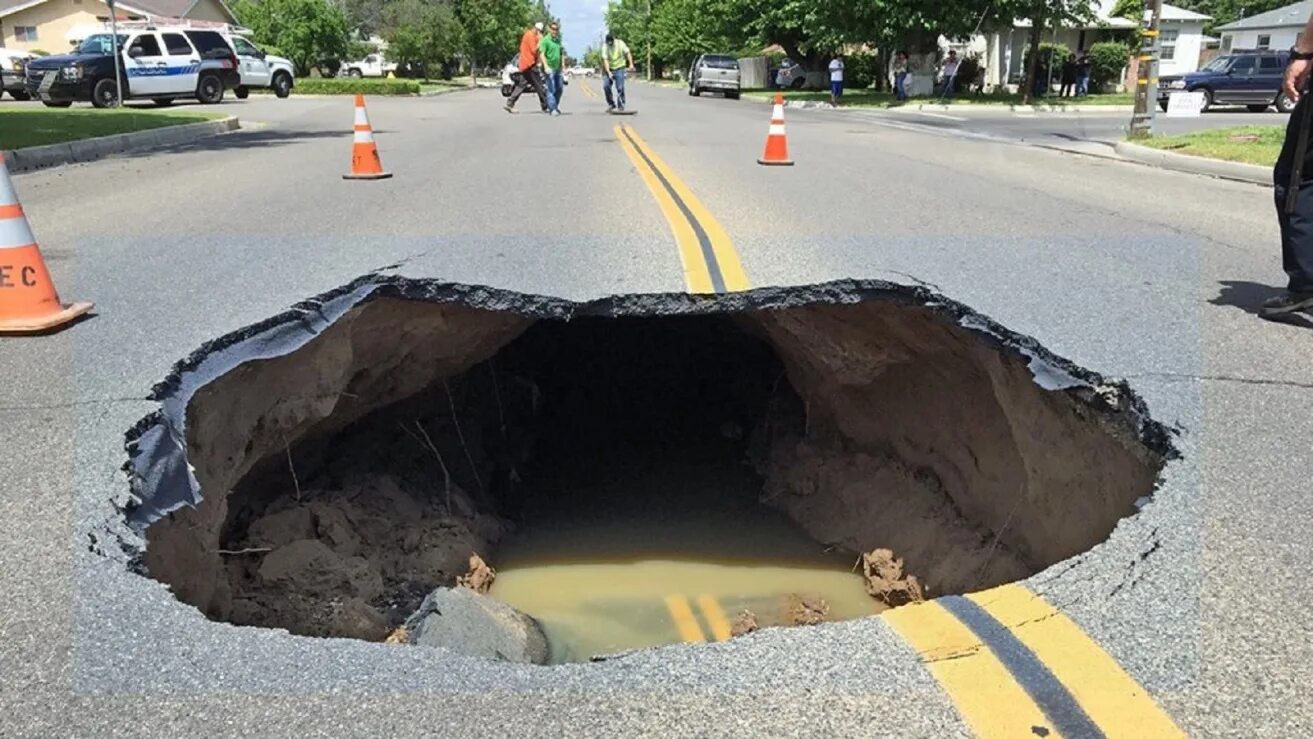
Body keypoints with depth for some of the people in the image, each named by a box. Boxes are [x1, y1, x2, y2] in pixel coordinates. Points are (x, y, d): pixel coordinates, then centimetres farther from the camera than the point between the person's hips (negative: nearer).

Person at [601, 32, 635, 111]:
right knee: (605, 86, -7)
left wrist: (631, 64, -10)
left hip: (619, 69, -1)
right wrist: (608, 72, -25)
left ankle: (621, 106, 2)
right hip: (609, 69, 1)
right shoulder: (605, 47, -8)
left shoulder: (620, 43, -7)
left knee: (620, 88, -8)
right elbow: (605, 60, -15)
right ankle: (611, 104, 9)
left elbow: (628, 53, 0)